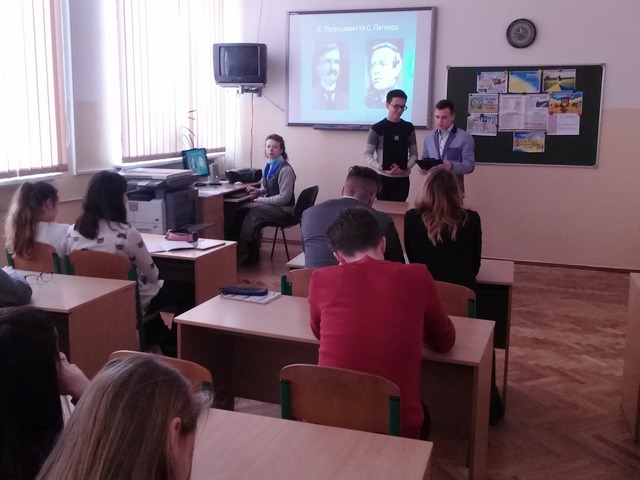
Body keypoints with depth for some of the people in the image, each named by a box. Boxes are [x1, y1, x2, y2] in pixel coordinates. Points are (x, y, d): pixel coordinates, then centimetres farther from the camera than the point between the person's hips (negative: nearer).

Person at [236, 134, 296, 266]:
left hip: (284, 209, -7)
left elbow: (284, 198, -21)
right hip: (273, 205, 8)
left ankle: (253, 254, -8)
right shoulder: (269, 165, 6)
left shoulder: (285, 169, -18)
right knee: (243, 209, -14)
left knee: (253, 212, -23)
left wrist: (261, 200, -17)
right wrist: (258, 191, 0)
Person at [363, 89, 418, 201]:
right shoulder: (377, 128, -3)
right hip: (382, 178, -2)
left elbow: (414, 154, 7)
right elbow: (368, 155, -5)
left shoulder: (408, 128, 6)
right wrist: (382, 168, -20)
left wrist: (406, 168, -12)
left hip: (402, 179, 2)